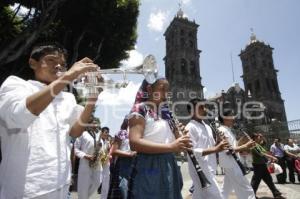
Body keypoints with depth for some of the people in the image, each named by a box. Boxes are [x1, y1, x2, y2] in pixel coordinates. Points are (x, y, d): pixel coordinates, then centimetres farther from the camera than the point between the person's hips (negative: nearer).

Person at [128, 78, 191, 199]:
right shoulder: (140, 109, -9)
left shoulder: (165, 114, 13)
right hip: (149, 170, -7)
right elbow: (134, 143, -23)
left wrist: (181, 143, -1)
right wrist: (170, 146, -26)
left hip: (169, 169, 8)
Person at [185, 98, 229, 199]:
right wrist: (216, 149, -28)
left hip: (209, 169, 8)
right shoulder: (190, 127, -14)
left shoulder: (207, 127, 14)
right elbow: (192, 151, -22)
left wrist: (219, 145, 0)